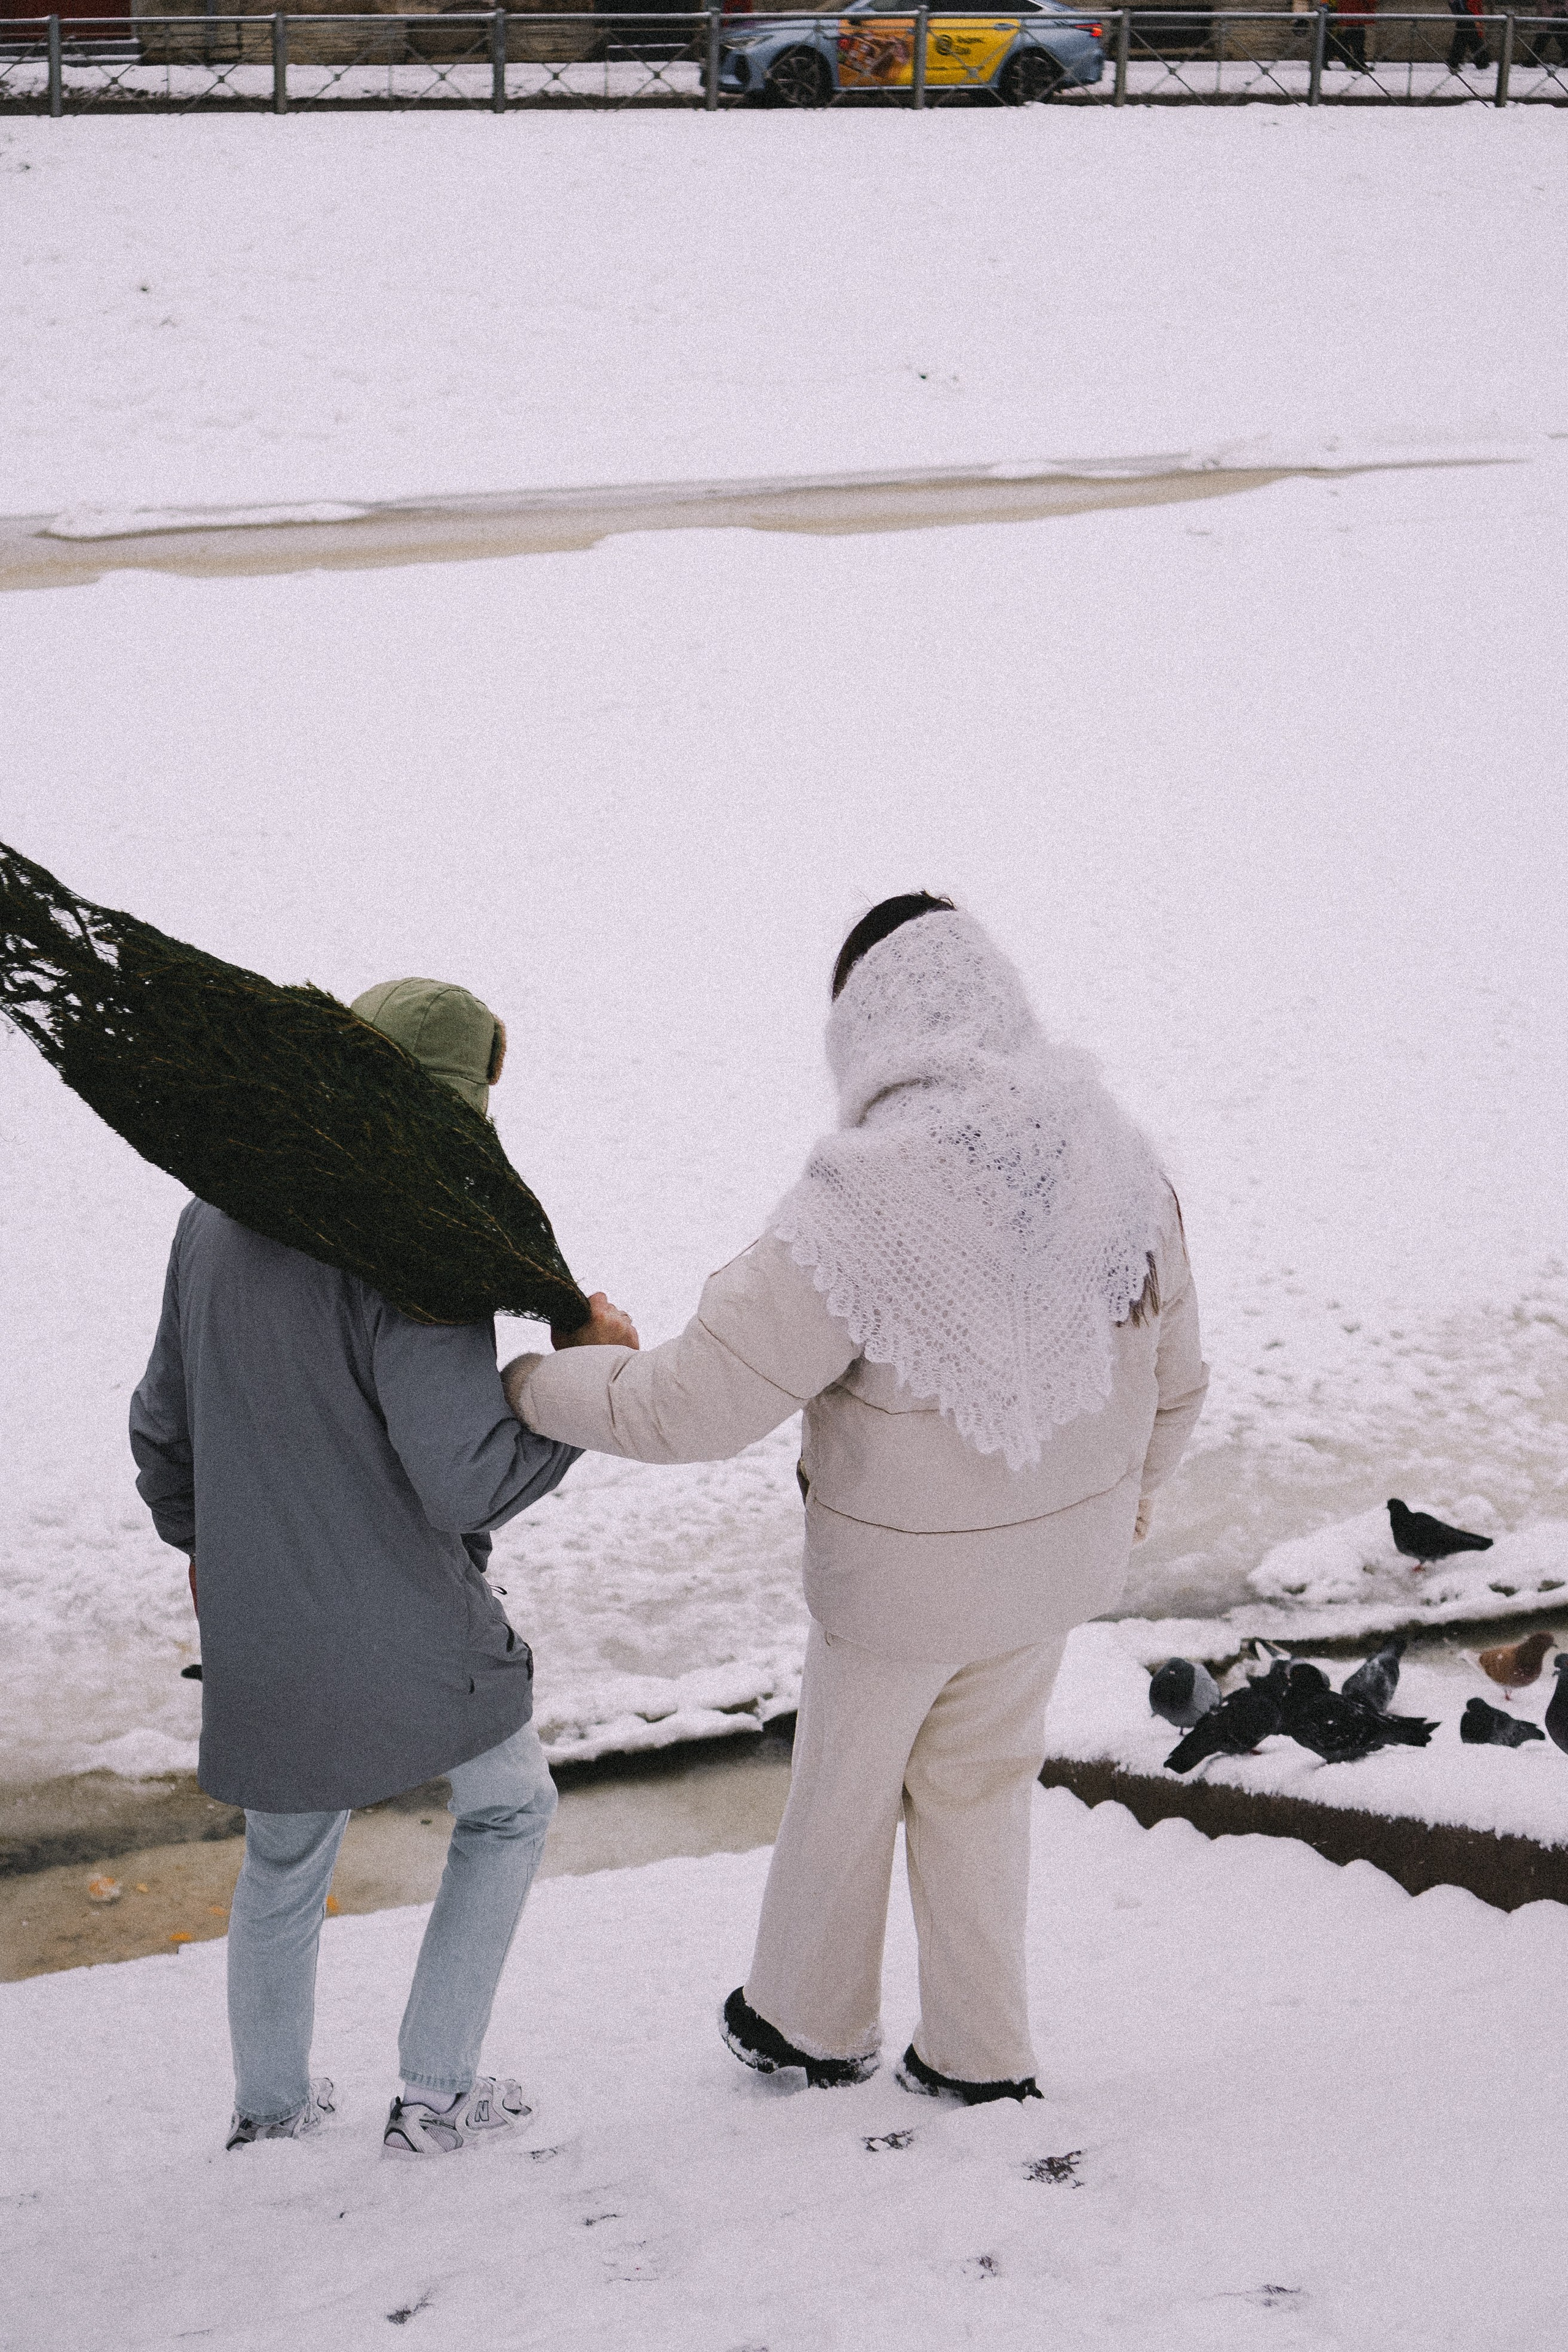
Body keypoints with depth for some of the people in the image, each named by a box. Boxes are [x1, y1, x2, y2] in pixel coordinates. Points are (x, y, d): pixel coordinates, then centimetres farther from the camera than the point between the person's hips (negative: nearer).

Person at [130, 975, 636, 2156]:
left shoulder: (216, 1222, -1)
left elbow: (165, 1421, 11)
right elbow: (468, 1480, -26)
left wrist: (199, 1536, 29)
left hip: (258, 1633, 6)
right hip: (408, 1635, -6)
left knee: (284, 1865, 26)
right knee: (509, 1807, 22)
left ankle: (272, 2103, 42)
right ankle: (436, 2093, 25)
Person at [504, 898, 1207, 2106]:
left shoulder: (860, 1212, -31)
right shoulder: (1120, 1164, -13)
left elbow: (690, 1404, -28)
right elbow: (1173, 1372, 2)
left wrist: (529, 1385, -12)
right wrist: (1137, 1477, 24)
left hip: (902, 1571, -5)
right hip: (1062, 1550, 5)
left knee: (845, 1788, 20)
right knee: (981, 1781, 25)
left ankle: (809, 2023, 43)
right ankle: (983, 2054, 35)